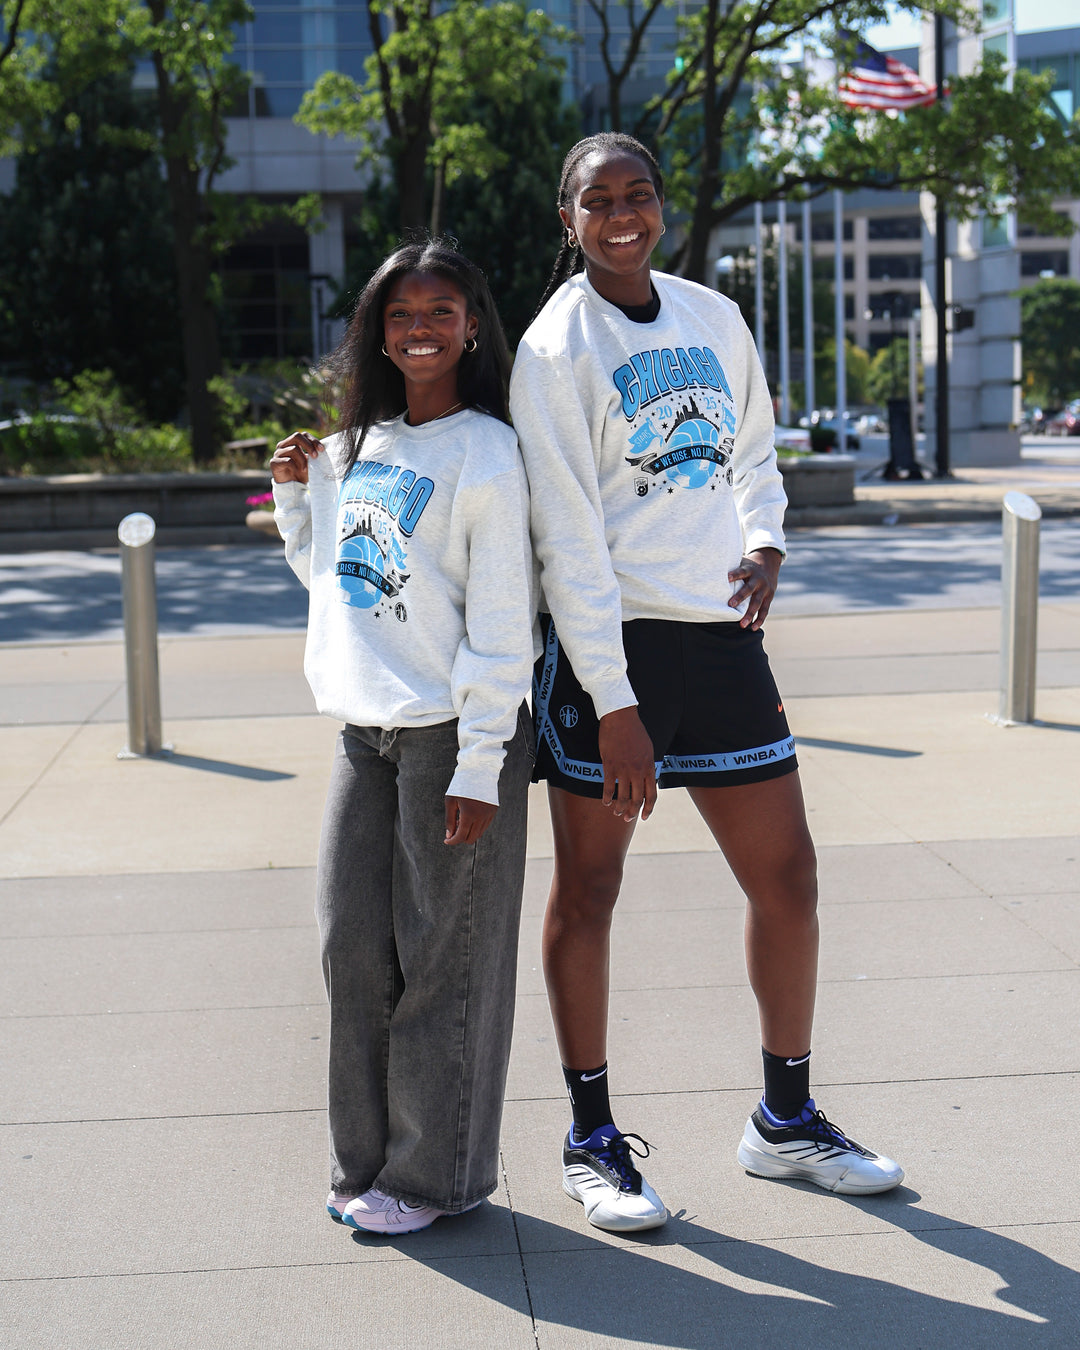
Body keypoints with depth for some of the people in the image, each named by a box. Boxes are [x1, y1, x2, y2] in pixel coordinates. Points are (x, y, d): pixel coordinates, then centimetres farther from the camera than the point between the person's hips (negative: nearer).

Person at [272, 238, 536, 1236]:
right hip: (364, 731, 7)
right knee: (355, 945, 8)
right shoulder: (355, 447, 13)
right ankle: (367, 1161, 23)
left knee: (442, 956, 1)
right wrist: (297, 491, 13)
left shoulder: (485, 453, -8)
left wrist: (480, 768, -15)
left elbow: (501, 623, -12)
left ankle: (435, 1173, 13)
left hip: (453, 735, -7)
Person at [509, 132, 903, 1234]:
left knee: (786, 876, 7)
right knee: (587, 888, 3)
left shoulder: (714, 318, 10)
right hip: (605, 645, -5)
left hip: (719, 631, 6)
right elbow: (568, 537, -12)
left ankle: (785, 1120, 25)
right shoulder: (555, 347, -7)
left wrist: (764, 540, 1)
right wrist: (614, 704, -16)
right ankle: (592, 1138, 18)